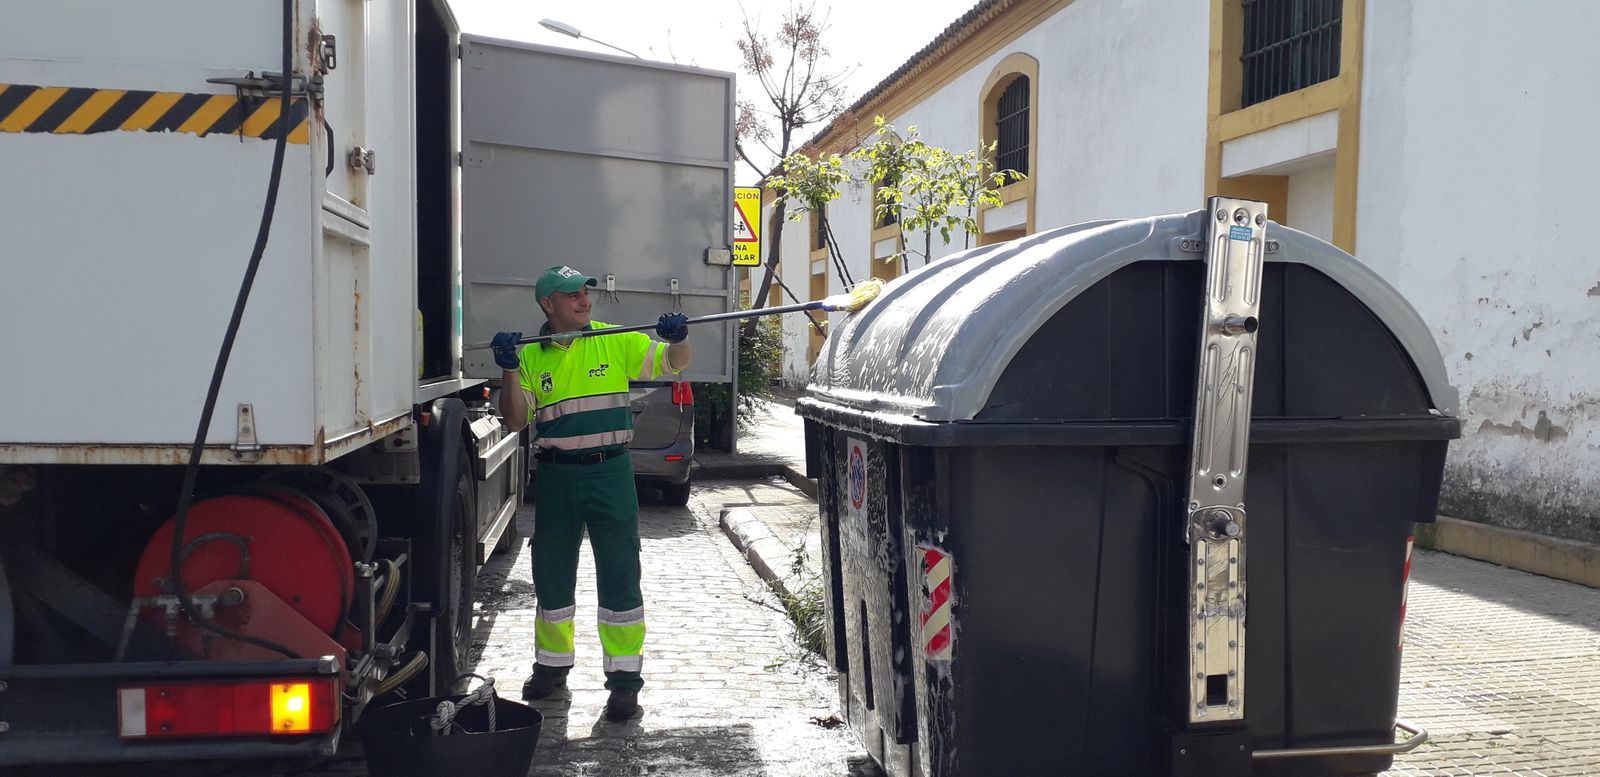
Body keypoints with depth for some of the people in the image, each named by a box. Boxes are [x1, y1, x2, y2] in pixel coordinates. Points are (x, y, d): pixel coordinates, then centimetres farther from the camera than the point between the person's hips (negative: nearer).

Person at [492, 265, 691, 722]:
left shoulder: (616, 342, 2)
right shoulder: (531, 356, 4)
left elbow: (675, 363, 5)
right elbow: (515, 421, -2)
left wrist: (678, 338, -16)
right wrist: (509, 370, -15)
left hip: (610, 473, -2)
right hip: (556, 476, 2)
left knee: (620, 576, -1)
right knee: (551, 576, 13)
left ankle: (625, 678, 8)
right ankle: (552, 664, 32)